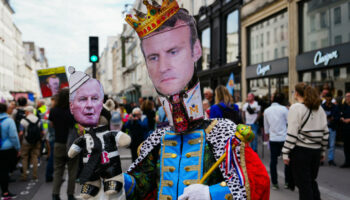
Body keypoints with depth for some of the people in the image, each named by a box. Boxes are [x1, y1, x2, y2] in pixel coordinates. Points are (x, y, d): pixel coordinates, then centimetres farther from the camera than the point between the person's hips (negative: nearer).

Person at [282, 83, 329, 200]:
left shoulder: (296, 108, -10)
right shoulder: (319, 108, 9)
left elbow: (292, 133, -14)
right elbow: (325, 132, 10)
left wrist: (286, 153, -10)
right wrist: (322, 151, 18)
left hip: (300, 150, -6)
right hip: (316, 150, 6)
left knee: (303, 184, 3)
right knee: (312, 181, 20)